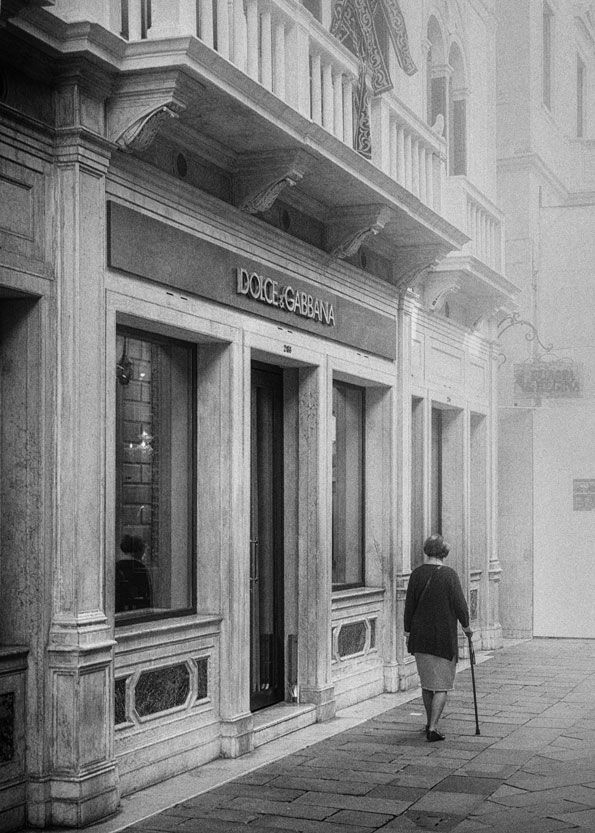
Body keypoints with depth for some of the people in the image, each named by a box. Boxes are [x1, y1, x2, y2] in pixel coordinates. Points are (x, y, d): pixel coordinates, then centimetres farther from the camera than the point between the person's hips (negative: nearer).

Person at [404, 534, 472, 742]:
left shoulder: (416, 574, -1)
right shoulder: (449, 575, -12)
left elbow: (409, 606, 3)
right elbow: (460, 605, -9)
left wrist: (408, 633, 13)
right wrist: (466, 627, 7)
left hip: (420, 637, 4)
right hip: (444, 638, -4)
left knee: (427, 682, 17)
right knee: (442, 685, 3)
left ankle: (430, 724, 27)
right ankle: (433, 728, -5)